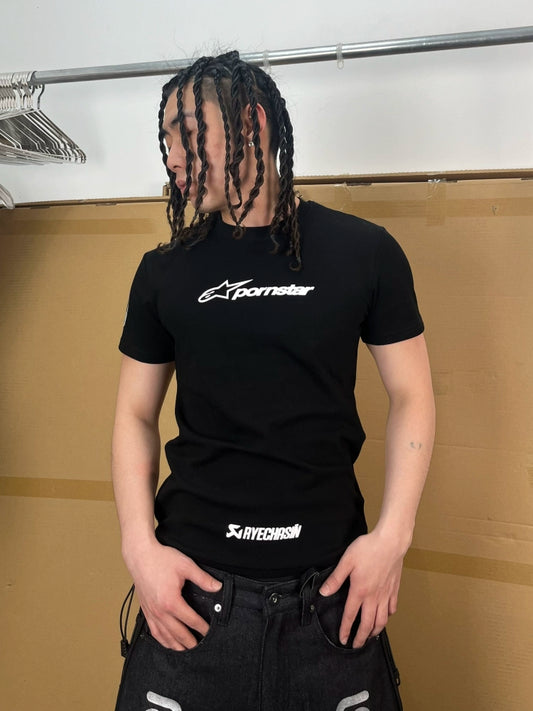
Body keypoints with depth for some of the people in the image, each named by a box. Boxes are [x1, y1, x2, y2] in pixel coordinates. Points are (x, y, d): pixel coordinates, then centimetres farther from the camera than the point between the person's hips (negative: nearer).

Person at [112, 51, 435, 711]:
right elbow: (136, 414, 6)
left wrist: (392, 534, -8)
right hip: (194, 586, 1)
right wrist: (140, 545, -6)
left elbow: (411, 395, 2)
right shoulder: (165, 272, 2)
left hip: (332, 591, 0)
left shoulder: (365, 252, -3)